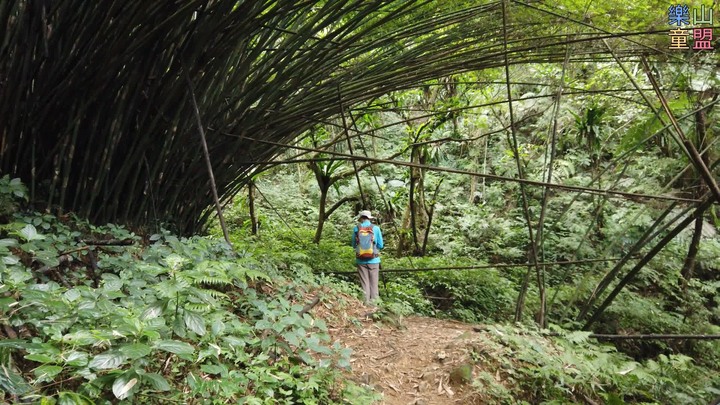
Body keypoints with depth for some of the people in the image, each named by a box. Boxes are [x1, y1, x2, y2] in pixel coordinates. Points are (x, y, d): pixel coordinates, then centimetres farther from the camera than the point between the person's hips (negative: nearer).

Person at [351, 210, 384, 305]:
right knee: (373, 283, 7)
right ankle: (374, 301, 7)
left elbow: (354, 245, 7)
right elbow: (380, 245, 1)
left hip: (360, 260, 1)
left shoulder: (356, 228, -1)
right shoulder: (375, 228, -4)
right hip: (373, 260, -1)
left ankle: (366, 301, 9)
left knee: (364, 282, 8)